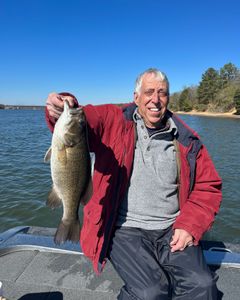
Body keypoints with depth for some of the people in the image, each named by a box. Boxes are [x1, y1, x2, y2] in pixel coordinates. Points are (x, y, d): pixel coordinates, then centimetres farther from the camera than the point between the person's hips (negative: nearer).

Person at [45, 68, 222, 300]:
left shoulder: (186, 140, 6)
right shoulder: (114, 121, -1)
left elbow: (208, 186, 10)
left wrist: (190, 226, -3)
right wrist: (62, 112, -40)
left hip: (171, 231, 3)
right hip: (125, 229, -2)